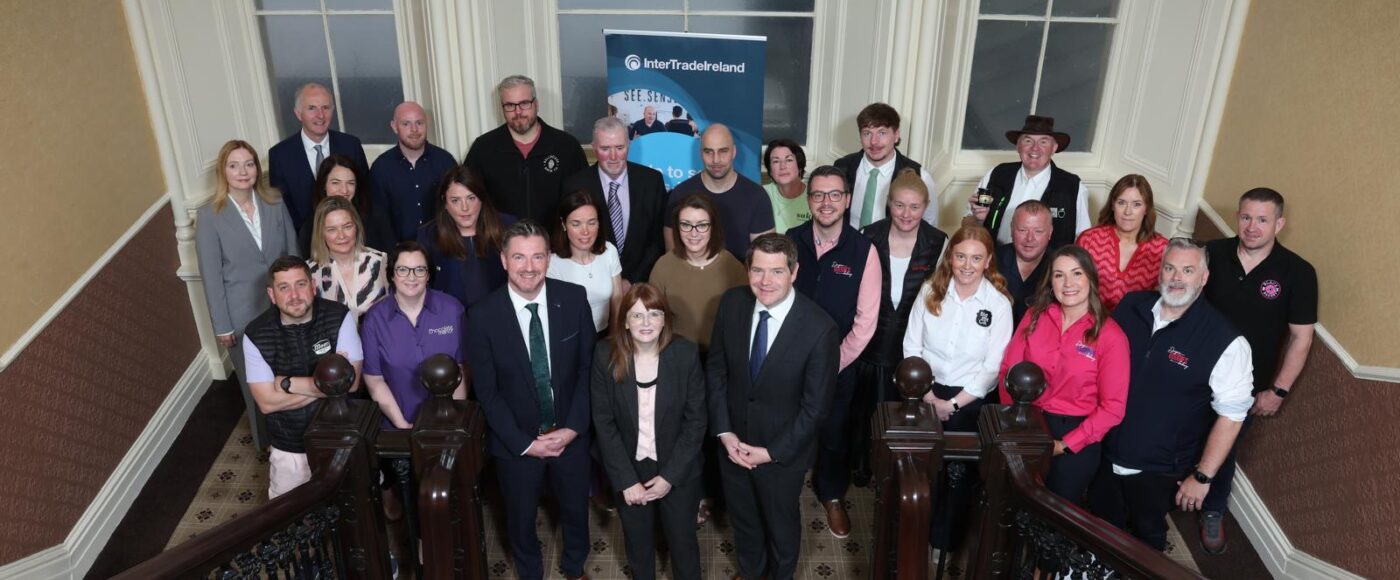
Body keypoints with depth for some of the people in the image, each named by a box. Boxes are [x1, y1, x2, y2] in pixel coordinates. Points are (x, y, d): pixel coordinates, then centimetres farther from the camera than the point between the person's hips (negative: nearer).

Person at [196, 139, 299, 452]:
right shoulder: (209, 216, -8)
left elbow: (293, 256, 6)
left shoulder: (276, 205, 0)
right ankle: (268, 441, 34)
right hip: (243, 316, -2)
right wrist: (222, 326, -6)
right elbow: (211, 275, -7)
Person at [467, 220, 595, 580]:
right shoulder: (483, 316, -17)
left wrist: (572, 427, -12)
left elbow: (588, 367, -6)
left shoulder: (574, 299, -13)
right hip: (516, 442, -1)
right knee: (520, 517, 21)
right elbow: (487, 392, -11)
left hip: (570, 434, 2)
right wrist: (524, 443, -13)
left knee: (576, 509, 22)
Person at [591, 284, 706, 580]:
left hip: (678, 470, -1)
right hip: (629, 469, 1)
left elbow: (696, 419, -12)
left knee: (682, 539, 19)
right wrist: (626, 479, -14)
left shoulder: (686, 353, -18)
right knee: (637, 540, 23)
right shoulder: (606, 355, -16)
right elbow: (603, 421, -11)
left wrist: (670, 475, -14)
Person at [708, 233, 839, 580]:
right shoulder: (732, 303, -15)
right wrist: (724, 432, -10)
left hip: (783, 449, -3)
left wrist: (772, 452, -15)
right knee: (741, 516, 27)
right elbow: (716, 369, -4)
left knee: (781, 522, 23)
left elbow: (814, 405, -18)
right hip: (733, 440, 4)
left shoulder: (819, 329, -27)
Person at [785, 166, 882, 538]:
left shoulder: (863, 251, -13)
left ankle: (833, 496, 43)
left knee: (834, 434, 18)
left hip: (839, 364, -1)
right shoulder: (789, 242, -9)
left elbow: (865, 321, -10)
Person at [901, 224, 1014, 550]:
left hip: (969, 400, -1)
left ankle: (944, 537, 24)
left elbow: (993, 367, -7)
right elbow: (911, 347, -2)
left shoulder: (999, 304, -7)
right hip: (926, 392, 1)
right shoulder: (930, 291, -1)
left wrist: (953, 404, -11)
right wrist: (930, 397, -9)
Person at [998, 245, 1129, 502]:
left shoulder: (1111, 336, -9)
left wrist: (1065, 444, -12)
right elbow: (1009, 370, 1)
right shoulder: (1035, 317, 1)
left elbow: (1113, 406, -9)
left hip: (1076, 433, -2)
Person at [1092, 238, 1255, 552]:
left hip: (1158, 472, -3)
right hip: (1105, 456, 4)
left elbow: (1231, 414, -14)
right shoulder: (1131, 306, -5)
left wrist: (1202, 476, -12)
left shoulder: (1225, 342, -19)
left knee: (1147, 543, 20)